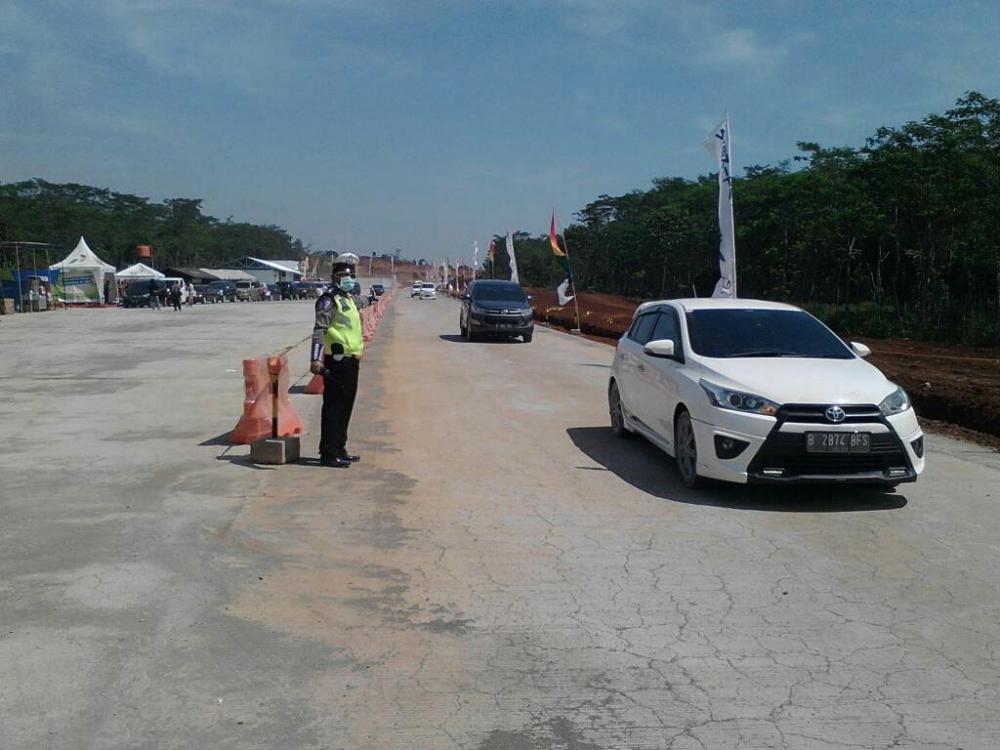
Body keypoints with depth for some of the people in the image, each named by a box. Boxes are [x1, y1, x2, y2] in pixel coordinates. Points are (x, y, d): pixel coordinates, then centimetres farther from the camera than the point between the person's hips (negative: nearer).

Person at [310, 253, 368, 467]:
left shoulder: (349, 298, 16)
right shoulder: (329, 300, -12)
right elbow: (320, 329, -24)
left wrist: (361, 302, 65)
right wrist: (316, 359, -35)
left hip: (351, 360, 10)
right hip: (337, 360, -10)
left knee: (346, 406, 15)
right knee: (333, 407, -7)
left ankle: (339, 449, 24)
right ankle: (329, 454, -4)